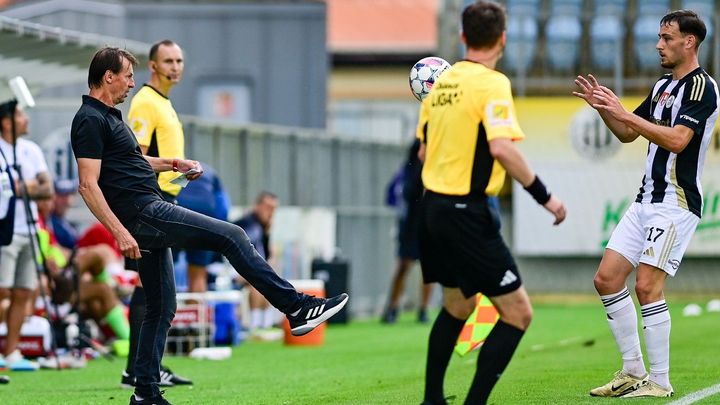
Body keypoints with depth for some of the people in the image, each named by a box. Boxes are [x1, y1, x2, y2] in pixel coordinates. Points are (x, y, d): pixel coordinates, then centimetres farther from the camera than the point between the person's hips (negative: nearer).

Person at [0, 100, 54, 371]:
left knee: (23, 294, 4)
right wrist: (27, 187, -8)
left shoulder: (32, 150, 13)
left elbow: (47, 189, 7)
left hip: (29, 230, 6)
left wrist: (23, 188, -10)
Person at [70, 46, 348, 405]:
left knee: (161, 308, 11)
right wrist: (119, 232, -27)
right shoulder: (90, 120, -13)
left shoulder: (107, 117, 18)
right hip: (142, 212, -11)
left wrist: (171, 164, 22)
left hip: (149, 218, 11)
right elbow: (88, 185, -21)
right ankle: (297, 307, -11)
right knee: (230, 236, -12)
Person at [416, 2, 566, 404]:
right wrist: (544, 196, -18)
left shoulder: (442, 82, 9)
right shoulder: (492, 83, -14)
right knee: (518, 313, -5)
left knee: (458, 305, 25)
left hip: (434, 205, 9)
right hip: (468, 213, -9)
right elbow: (501, 147, -25)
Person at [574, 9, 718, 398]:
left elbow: (677, 140, -24)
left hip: (676, 203, -9)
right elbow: (627, 133, 22)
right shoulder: (663, 85, 16)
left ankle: (660, 382, -6)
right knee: (607, 278, 5)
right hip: (647, 199, 9)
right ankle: (633, 372, 12)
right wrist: (603, 107, 4)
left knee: (647, 287, -13)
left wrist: (624, 112, -22)